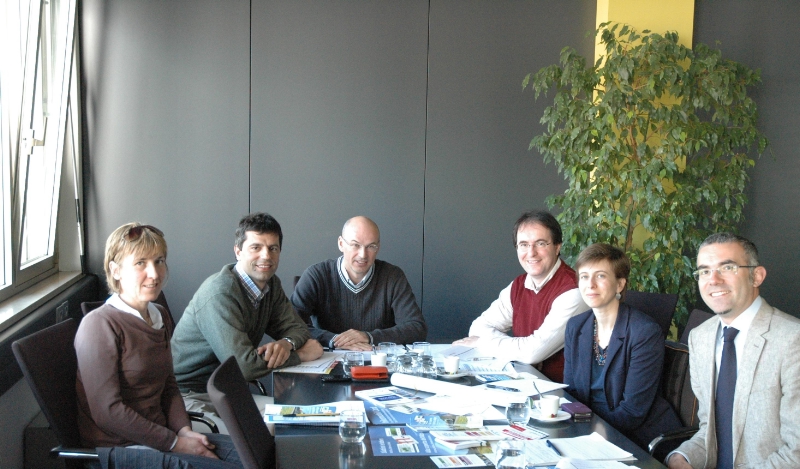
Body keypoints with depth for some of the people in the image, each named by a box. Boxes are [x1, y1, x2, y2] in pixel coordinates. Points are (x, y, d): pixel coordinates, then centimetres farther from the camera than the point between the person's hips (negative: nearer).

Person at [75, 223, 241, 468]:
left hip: (159, 434, 8)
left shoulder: (159, 316, 11)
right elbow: (107, 412, -18)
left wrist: (184, 430, -3)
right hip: (117, 448, -8)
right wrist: (174, 443, -16)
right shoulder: (99, 325, -14)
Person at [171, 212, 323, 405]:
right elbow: (243, 365, -29)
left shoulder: (271, 284, 5)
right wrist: (300, 355, -17)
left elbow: (296, 327, 8)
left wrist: (286, 344, -17)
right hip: (192, 394, -9)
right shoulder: (220, 294, -23)